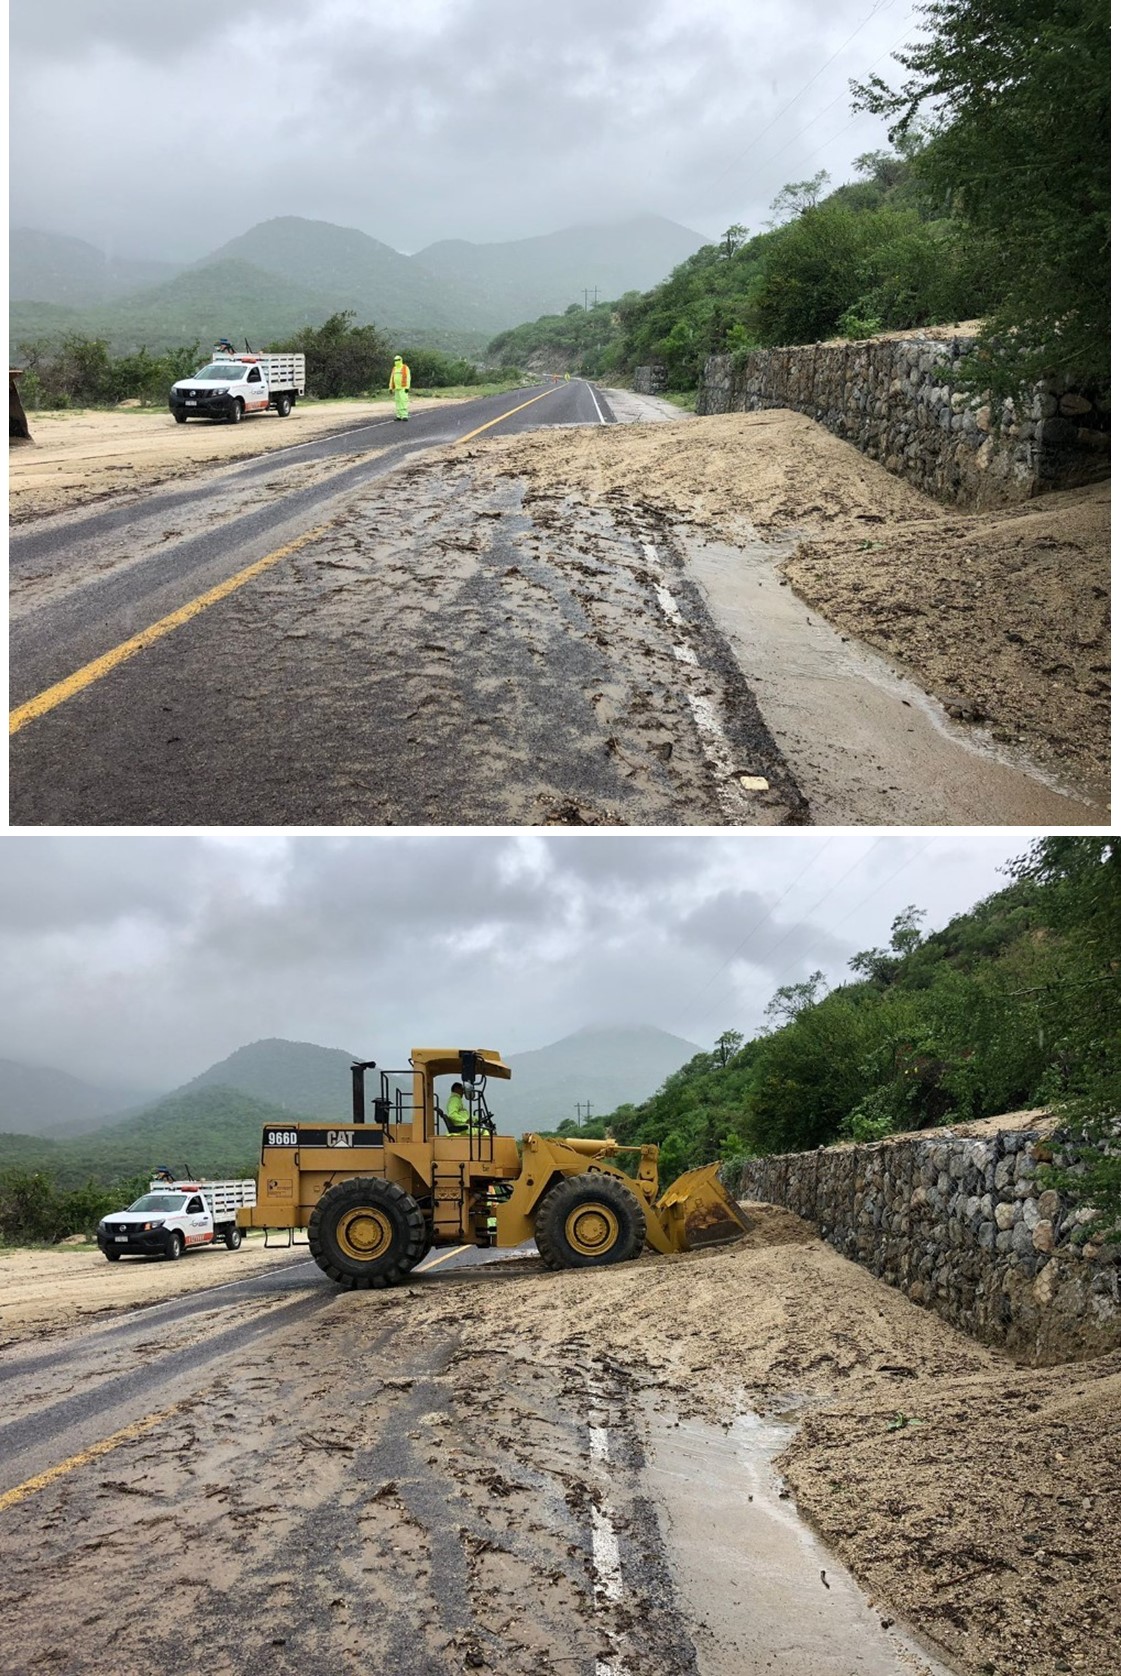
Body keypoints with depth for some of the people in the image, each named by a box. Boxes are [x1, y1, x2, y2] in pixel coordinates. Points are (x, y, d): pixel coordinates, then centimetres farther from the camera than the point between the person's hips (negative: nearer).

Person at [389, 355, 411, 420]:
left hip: (403, 388, -7)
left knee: (403, 401, -14)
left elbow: (408, 378, -11)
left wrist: (407, 387, -18)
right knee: (397, 402, 4)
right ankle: (399, 416, 8)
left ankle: (405, 416, -15)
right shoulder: (394, 369, 14)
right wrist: (391, 388, 11)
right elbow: (391, 378, 16)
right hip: (396, 388, 7)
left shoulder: (405, 368, -6)